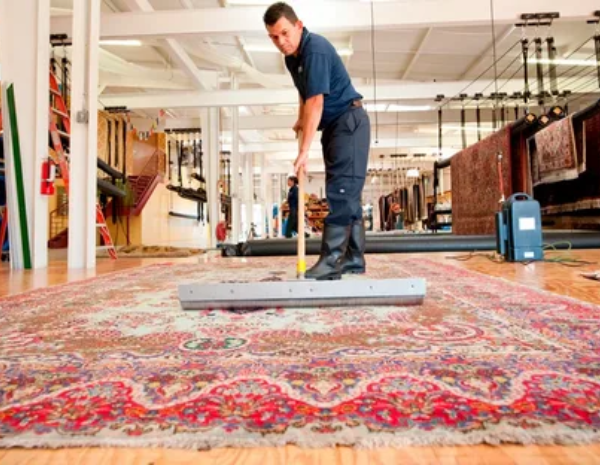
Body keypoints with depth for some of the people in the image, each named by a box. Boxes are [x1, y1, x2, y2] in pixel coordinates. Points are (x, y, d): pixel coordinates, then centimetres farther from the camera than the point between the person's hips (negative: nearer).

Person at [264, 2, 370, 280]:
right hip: (333, 126, 9)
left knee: (341, 191, -17)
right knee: (347, 193, 6)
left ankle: (332, 260, -19)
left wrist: (304, 150, -28)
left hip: (349, 121, -9)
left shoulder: (316, 49, -18)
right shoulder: (291, 56, 12)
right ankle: (353, 259, 10)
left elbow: (316, 103, -26)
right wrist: (301, 119, 14)